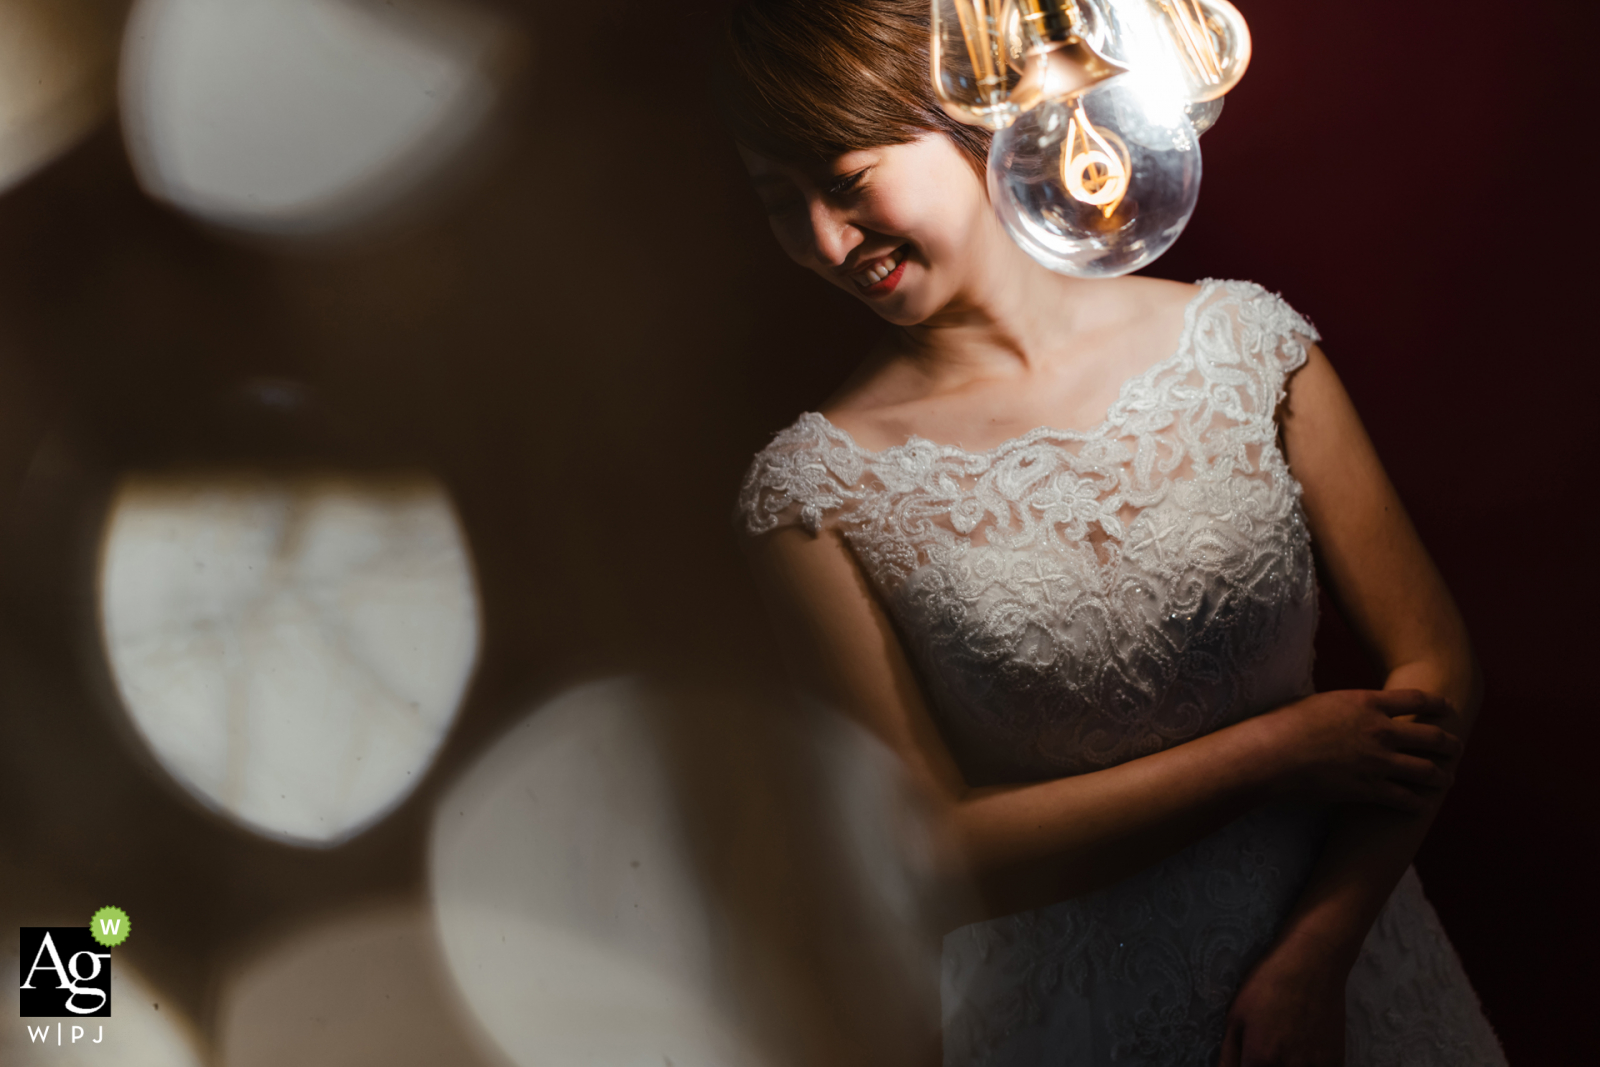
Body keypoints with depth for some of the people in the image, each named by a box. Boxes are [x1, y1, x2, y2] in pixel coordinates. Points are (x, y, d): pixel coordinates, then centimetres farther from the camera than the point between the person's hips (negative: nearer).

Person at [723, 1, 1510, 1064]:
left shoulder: (1239, 338, -9)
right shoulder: (814, 486, -14)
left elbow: (1435, 660, -6)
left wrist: (1313, 956, -15)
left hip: (1341, 939, 2)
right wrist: (1275, 751, -16)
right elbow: (933, 853, -16)